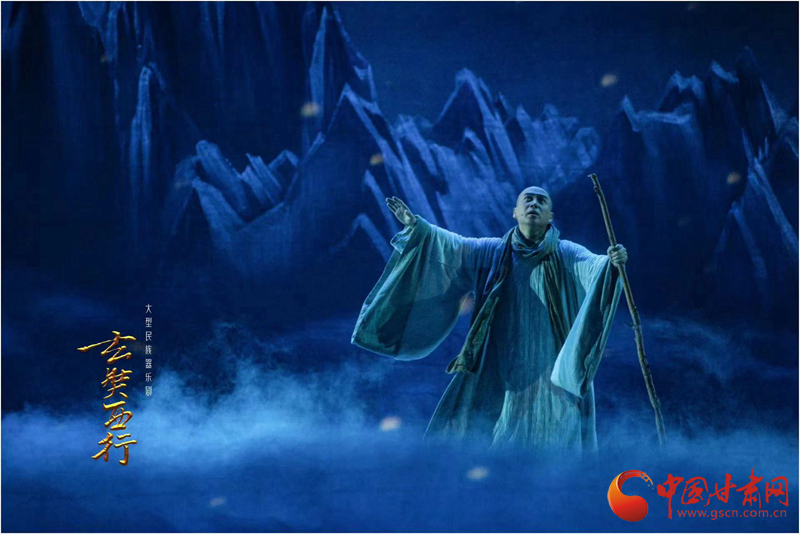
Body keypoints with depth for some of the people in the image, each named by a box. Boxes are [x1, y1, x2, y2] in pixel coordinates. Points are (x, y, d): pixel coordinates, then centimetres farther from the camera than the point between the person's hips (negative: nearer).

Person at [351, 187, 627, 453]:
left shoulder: (567, 255, -1)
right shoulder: (491, 252, 7)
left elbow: (594, 264, -18)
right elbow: (453, 245, -3)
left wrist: (611, 263, -40)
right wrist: (417, 225, -17)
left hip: (549, 372, -2)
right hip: (494, 371, 2)